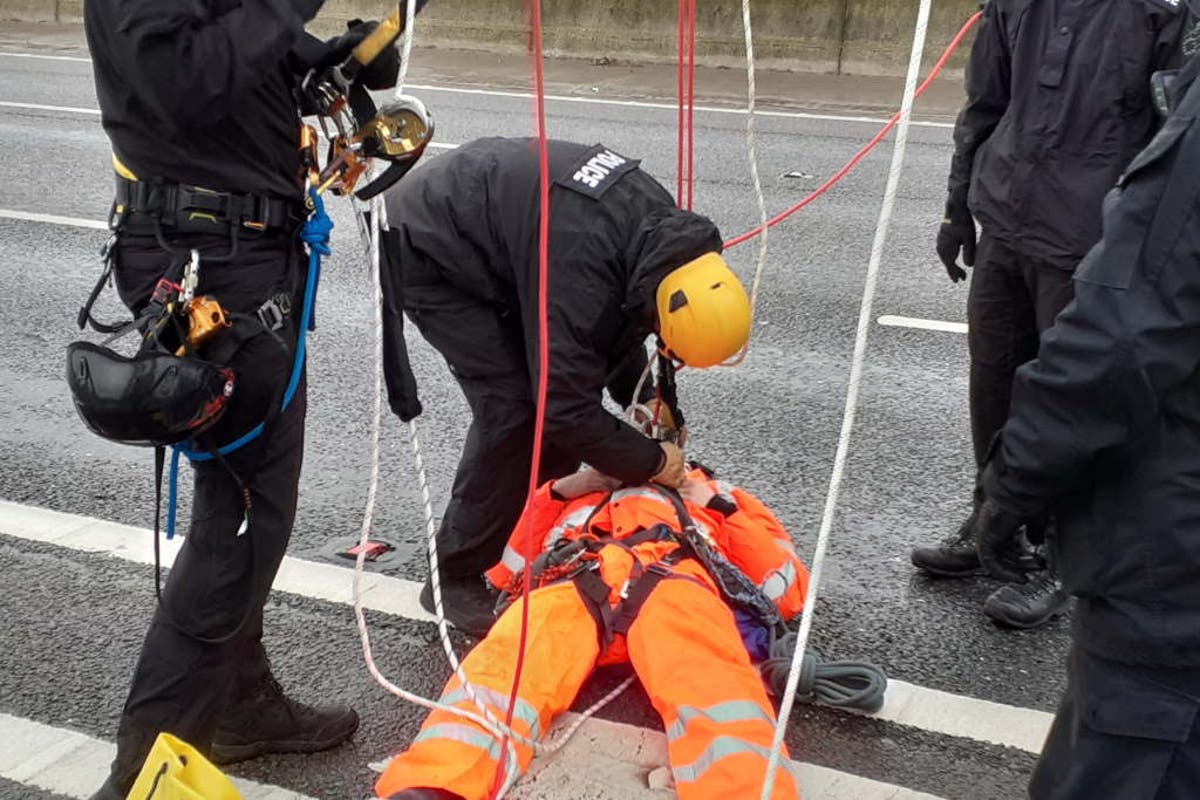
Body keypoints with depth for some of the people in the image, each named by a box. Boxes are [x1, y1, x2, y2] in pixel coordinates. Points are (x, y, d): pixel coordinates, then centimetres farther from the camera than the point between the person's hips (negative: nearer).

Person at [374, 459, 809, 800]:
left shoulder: (708, 494, 39)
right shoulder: (583, 488, 41)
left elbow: (787, 588, 24)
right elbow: (504, 572, 29)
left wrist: (722, 508, 17)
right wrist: (556, 492, 20)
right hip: (572, 579, 1)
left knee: (711, 684, -36)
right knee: (503, 668, -33)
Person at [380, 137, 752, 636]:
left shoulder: (663, 224, -11)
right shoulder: (578, 265, -38)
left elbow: (620, 314, 10)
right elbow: (567, 409, -32)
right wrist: (652, 461, -19)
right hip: (424, 252, -9)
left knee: (561, 373, 6)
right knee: (512, 405, -15)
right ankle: (454, 578, -2)